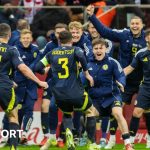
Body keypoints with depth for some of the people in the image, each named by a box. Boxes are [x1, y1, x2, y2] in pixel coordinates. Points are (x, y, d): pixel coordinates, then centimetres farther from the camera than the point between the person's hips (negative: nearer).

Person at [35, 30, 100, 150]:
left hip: (58, 94, 3)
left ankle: (68, 132, -3)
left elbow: (37, 67, 10)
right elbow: (81, 56, -21)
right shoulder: (75, 50, 3)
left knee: (67, 113, 31)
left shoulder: (52, 53, 12)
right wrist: (87, 74, -11)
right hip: (75, 93, -3)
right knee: (91, 111, 21)